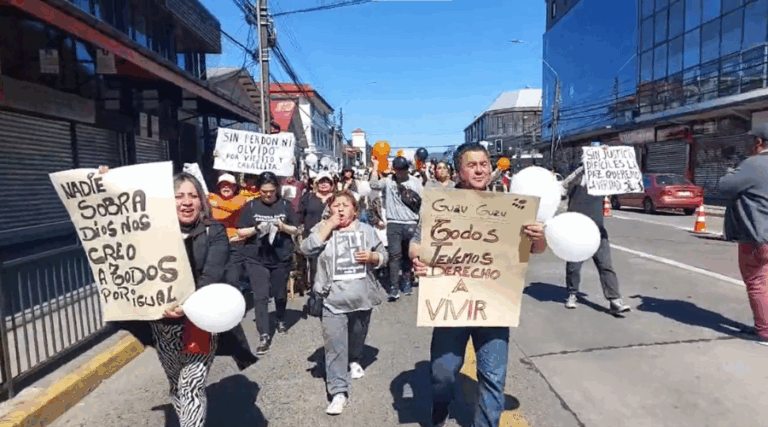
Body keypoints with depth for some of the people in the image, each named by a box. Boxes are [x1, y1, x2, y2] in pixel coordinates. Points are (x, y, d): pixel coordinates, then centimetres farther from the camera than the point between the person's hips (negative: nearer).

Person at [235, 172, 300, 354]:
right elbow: (241, 233, 0)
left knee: (280, 294, 15)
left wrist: (283, 227, -16)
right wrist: (256, 228, -18)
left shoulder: (284, 205, 1)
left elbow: (296, 230, 4)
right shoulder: (251, 206, 0)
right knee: (260, 297, -4)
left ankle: (281, 321, 41)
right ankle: (264, 336, 3)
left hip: (282, 258, 1)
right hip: (256, 259, -1)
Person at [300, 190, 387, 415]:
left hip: (361, 296, 2)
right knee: (334, 345, -3)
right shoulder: (322, 229, 2)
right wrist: (330, 225, -16)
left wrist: (371, 257, -16)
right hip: (333, 298, -2)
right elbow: (307, 249, -15)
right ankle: (339, 391, 5)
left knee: (358, 336, 22)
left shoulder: (366, 230, 4)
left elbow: (383, 256, 7)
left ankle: (354, 361, 51)